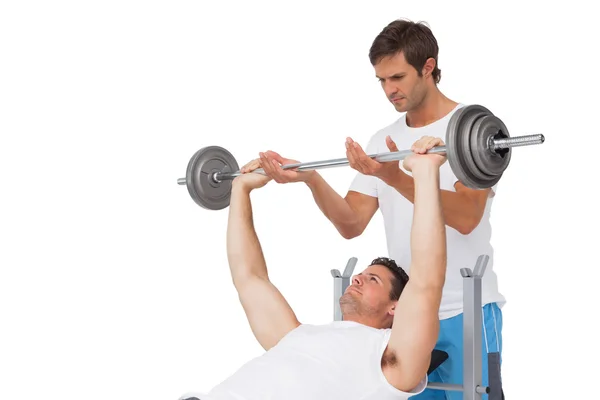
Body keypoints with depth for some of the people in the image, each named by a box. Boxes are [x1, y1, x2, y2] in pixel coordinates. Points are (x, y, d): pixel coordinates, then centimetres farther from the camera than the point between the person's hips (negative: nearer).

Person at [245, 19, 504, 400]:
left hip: (467, 313, -5)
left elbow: (465, 217, -22)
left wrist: (395, 177, -34)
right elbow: (352, 223, 2)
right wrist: (310, 178, -15)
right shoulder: (382, 141, 9)